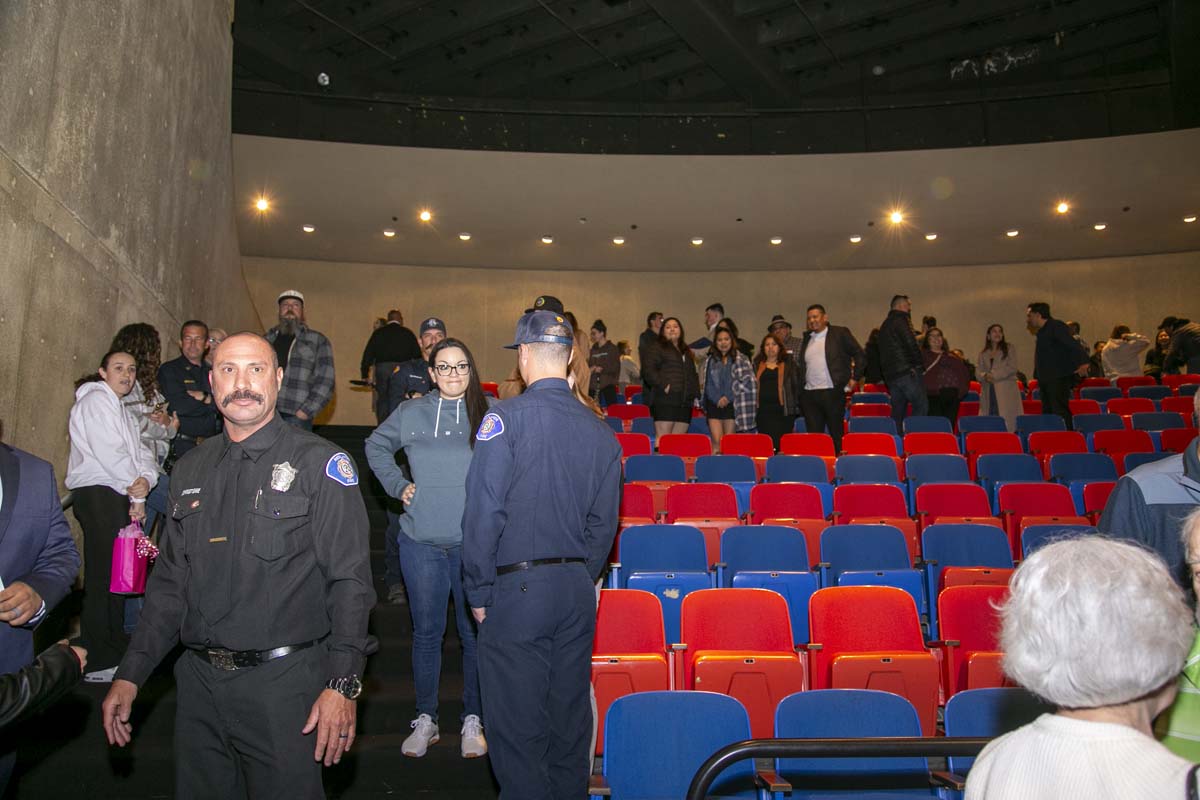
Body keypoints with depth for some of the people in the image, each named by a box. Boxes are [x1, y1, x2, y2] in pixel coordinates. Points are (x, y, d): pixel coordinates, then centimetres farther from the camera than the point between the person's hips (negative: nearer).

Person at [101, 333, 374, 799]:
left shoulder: (319, 464, -8)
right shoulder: (190, 470, 9)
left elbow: (349, 582, -11)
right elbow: (169, 582, 14)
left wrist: (342, 684, -18)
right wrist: (130, 675, 8)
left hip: (284, 679, -5)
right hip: (198, 681, 5)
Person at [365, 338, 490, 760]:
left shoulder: (489, 415, -3)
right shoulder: (410, 413, 3)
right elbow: (376, 446, 18)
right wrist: (397, 485, 7)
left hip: (474, 542, -2)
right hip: (421, 541, 2)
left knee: (474, 633, 6)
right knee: (426, 632, 12)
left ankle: (473, 720, 21)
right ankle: (425, 720, 26)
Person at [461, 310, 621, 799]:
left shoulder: (507, 417, -12)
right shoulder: (599, 429, 4)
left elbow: (483, 512, -14)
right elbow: (603, 522, 7)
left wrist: (479, 592, -4)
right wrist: (582, 579, 17)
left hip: (517, 590, -5)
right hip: (577, 591, 6)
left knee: (516, 726, 6)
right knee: (569, 716, 18)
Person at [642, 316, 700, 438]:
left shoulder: (686, 352, 26)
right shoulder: (657, 349, 6)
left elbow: (693, 374, 29)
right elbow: (647, 369, -6)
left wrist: (696, 395, 15)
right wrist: (663, 385, -15)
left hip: (685, 402, 6)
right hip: (665, 401, -6)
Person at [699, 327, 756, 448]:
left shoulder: (741, 360, 4)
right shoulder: (709, 360, 10)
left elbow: (748, 382, -3)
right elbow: (705, 383, 7)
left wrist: (728, 397, -9)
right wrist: (718, 399, -7)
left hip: (732, 405, -1)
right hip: (714, 405, 1)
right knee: (717, 442, -9)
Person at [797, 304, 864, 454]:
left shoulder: (840, 333, 2)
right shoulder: (807, 339, 16)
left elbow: (860, 355, 3)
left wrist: (855, 378, -1)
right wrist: (800, 386, 15)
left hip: (833, 392, -4)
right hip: (809, 395, 4)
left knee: (837, 434, 3)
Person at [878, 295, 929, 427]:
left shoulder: (884, 325, 21)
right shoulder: (900, 321, -7)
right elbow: (911, 344, -16)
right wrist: (921, 365, -4)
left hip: (890, 374, 9)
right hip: (906, 372, -9)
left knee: (897, 411, 10)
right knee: (921, 406, -7)